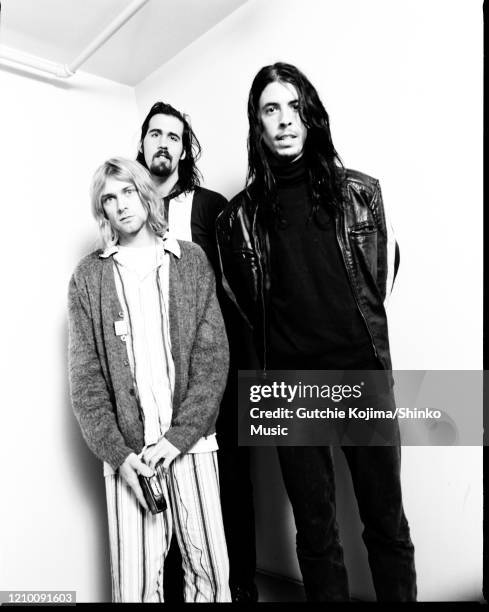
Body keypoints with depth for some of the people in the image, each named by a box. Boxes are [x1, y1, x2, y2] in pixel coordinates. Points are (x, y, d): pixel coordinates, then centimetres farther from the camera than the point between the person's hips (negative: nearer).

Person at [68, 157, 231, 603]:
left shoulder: (191, 261, 4)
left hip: (191, 442, 0)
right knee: (135, 579, 5)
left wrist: (178, 437, -10)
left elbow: (213, 357, -2)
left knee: (210, 569, 7)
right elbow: (86, 376, 1)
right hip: (127, 449, 0)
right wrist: (118, 453, -8)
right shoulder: (88, 276, 4)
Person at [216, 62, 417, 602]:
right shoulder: (241, 214, 4)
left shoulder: (357, 191, 6)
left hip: (362, 372, 1)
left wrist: (363, 330, 11)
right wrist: (281, 340, 9)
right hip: (290, 383, 0)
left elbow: (384, 267, 16)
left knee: (387, 522, 9)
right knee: (315, 531, 11)